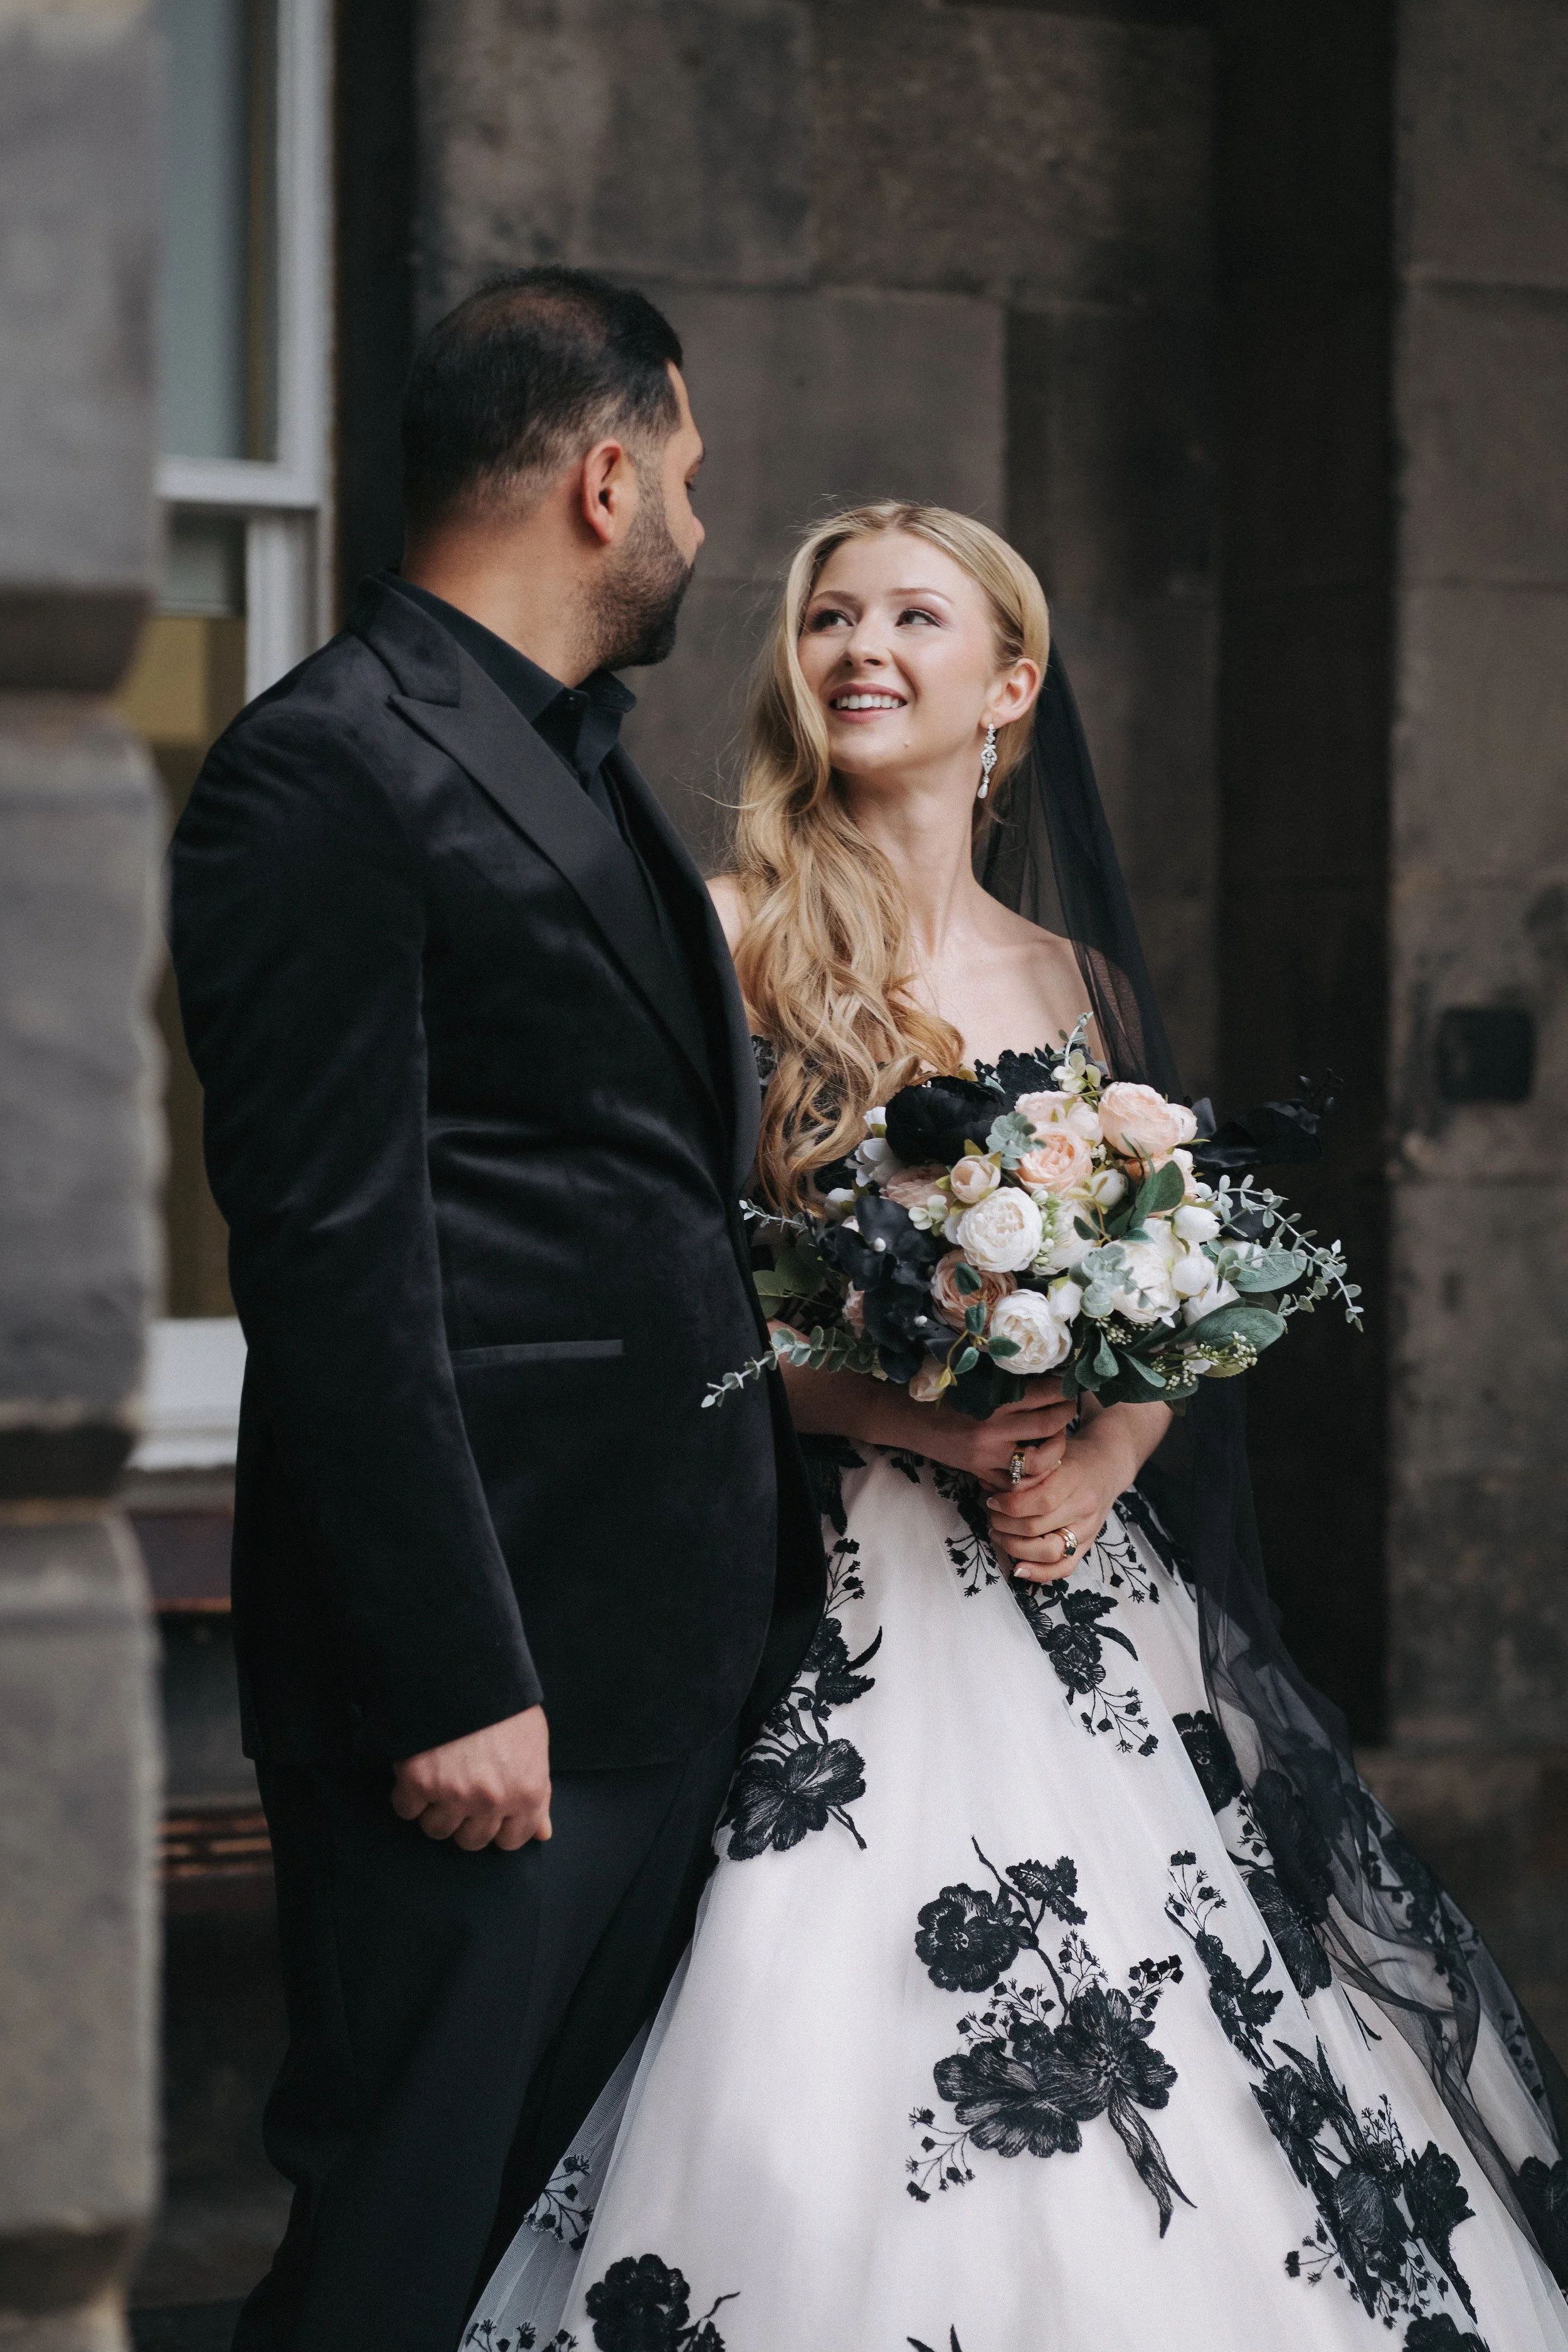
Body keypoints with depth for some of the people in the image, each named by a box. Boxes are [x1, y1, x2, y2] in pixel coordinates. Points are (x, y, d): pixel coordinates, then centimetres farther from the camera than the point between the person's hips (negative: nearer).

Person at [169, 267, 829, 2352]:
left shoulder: (588, 773, 20)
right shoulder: (330, 772, -11)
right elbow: (334, 1265, -17)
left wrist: (762, 1600, 16)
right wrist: (452, 1685, -20)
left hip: (683, 1672, 9)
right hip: (496, 1674, -9)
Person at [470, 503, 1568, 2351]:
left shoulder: (1077, 985, 15)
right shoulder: (732, 938, 0)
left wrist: (1108, 1450, -4)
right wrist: (903, 1413, -17)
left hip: (1085, 1580, 5)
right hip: (847, 1592, -4)